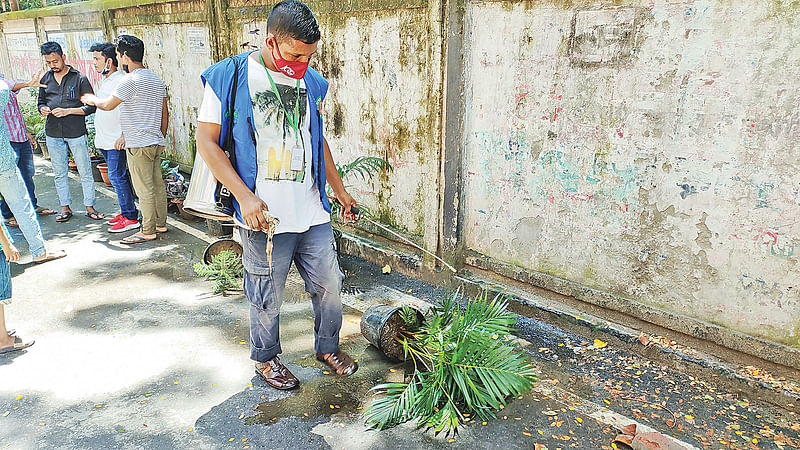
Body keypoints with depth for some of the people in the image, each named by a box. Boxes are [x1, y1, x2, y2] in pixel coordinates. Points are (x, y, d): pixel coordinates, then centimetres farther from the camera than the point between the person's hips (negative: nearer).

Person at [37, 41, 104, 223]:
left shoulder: (80, 78, -4)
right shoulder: (45, 79, 10)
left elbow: (91, 106, -6)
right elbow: (41, 102, 20)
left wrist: (68, 111, -17)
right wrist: (43, 109, -3)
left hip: (76, 133, -4)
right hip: (53, 133, 4)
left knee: (85, 172, 1)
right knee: (60, 173, 10)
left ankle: (89, 207, 11)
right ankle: (65, 208, 20)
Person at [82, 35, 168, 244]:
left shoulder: (130, 80, -15)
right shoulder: (157, 80, 11)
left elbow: (108, 105, -7)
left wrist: (92, 99, 13)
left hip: (138, 145, -8)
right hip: (156, 142, 9)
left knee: (144, 190, -1)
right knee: (157, 185, 14)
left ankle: (148, 231, 7)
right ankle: (160, 223, 24)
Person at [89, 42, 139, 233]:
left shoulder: (120, 81, -14)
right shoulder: (104, 80, 16)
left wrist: (124, 136, -24)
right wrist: (99, 135, 26)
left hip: (117, 141, -10)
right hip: (105, 139, 10)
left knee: (117, 176, -9)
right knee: (119, 176, 14)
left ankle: (130, 218, -3)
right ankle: (126, 211, 22)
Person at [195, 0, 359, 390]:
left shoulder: (310, 81, 8)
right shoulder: (229, 77, -8)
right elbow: (207, 142, -7)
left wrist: (339, 189, 22)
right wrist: (245, 196, -16)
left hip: (313, 212, 5)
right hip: (265, 215, -5)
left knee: (329, 283, 13)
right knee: (268, 296, 9)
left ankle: (327, 347, 37)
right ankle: (265, 358, 34)